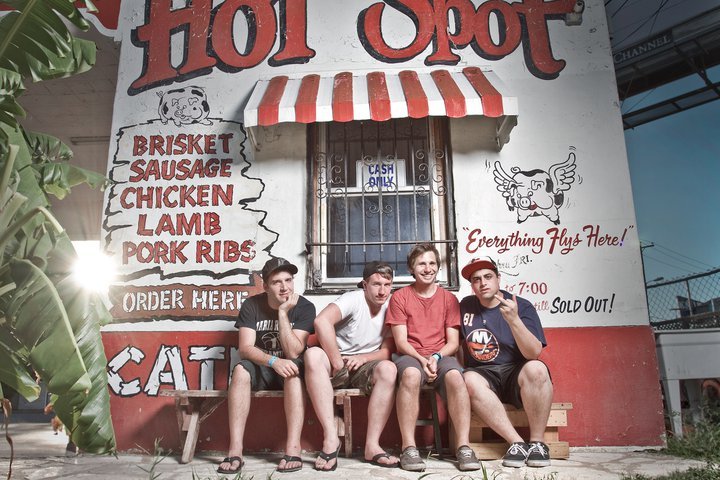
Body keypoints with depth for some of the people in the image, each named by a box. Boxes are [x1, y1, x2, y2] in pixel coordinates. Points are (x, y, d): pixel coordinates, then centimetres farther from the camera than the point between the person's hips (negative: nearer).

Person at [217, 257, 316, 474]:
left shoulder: (304, 307, -13)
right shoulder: (251, 305, -8)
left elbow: (293, 353, -20)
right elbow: (245, 349, -17)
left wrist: (283, 313, -26)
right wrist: (273, 361, -35)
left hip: (288, 370, -1)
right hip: (260, 370, 1)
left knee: (294, 370, -35)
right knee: (241, 369, -31)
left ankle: (293, 449, -38)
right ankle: (235, 450, -32)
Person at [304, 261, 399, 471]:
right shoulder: (353, 299, -13)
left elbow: (387, 351, 0)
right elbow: (322, 321, -31)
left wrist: (362, 358, -20)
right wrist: (337, 363, -26)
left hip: (365, 367, 2)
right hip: (337, 364, -2)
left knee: (388, 369, -31)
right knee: (313, 354, -35)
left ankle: (372, 445, -25)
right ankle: (330, 437, -34)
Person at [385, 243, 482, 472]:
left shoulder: (448, 298, 12)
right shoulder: (400, 297, 7)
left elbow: (453, 341, 7)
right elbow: (400, 342, 0)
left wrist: (436, 357, -13)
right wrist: (422, 359, -17)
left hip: (441, 356, 2)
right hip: (411, 356, -1)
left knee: (455, 376, -33)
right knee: (411, 374, -37)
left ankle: (464, 447, -28)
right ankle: (409, 448, -33)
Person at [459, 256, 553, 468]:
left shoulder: (522, 306, -3)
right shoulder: (466, 306, 8)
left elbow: (534, 353, -15)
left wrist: (514, 320, -28)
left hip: (515, 374, -2)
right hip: (483, 375, 2)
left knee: (536, 369, -35)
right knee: (469, 380, -33)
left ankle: (537, 442, -19)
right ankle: (517, 443, -26)